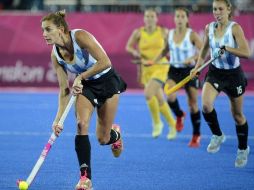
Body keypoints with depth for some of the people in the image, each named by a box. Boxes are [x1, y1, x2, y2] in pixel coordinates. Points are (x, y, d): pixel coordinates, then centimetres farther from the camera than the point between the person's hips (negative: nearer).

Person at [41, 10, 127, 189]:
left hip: (108, 82, -4)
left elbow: (105, 62, -32)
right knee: (81, 124, -22)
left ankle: (115, 134, 41)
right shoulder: (55, 54, -10)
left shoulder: (80, 37, -27)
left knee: (103, 139, 1)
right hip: (86, 86, 4)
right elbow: (64, 89, -7)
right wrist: (59, 118, -15)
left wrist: (80, 77, -25)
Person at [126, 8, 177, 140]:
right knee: (160, 100, 8)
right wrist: (135, 52, -10)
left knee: (148, 93, -24)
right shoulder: (138, 33, -2)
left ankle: (157, 122, -3)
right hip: (147, 69, 3)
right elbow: (128, 46, 9)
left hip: (161, 67, -3)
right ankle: (172, 125, 28)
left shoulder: (163, 32, -3)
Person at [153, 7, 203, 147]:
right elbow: (165, 50, 17)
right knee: (170, 96, -23)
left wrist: (192, 58, -31)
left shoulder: (191, 34, -11)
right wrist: (153, 61, 9)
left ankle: (196, 136, 18)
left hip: (189, 70, -3)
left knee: (193, 103, 3)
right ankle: (179, 115, 11)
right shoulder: (169, 34, 2)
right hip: (174, 70, 3)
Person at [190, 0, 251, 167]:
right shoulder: (209, 28, -2)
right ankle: (217, 135, 3)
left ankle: (243, 149, 31)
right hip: (215, 73, 3)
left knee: (237, 114, 10)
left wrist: (226, 48, -31)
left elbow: (246, 53, -25)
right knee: (206, 105, -23)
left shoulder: (234, 28, -16)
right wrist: (197, 67, 6)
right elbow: (205, 50, 15)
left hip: (234, 75, -3)